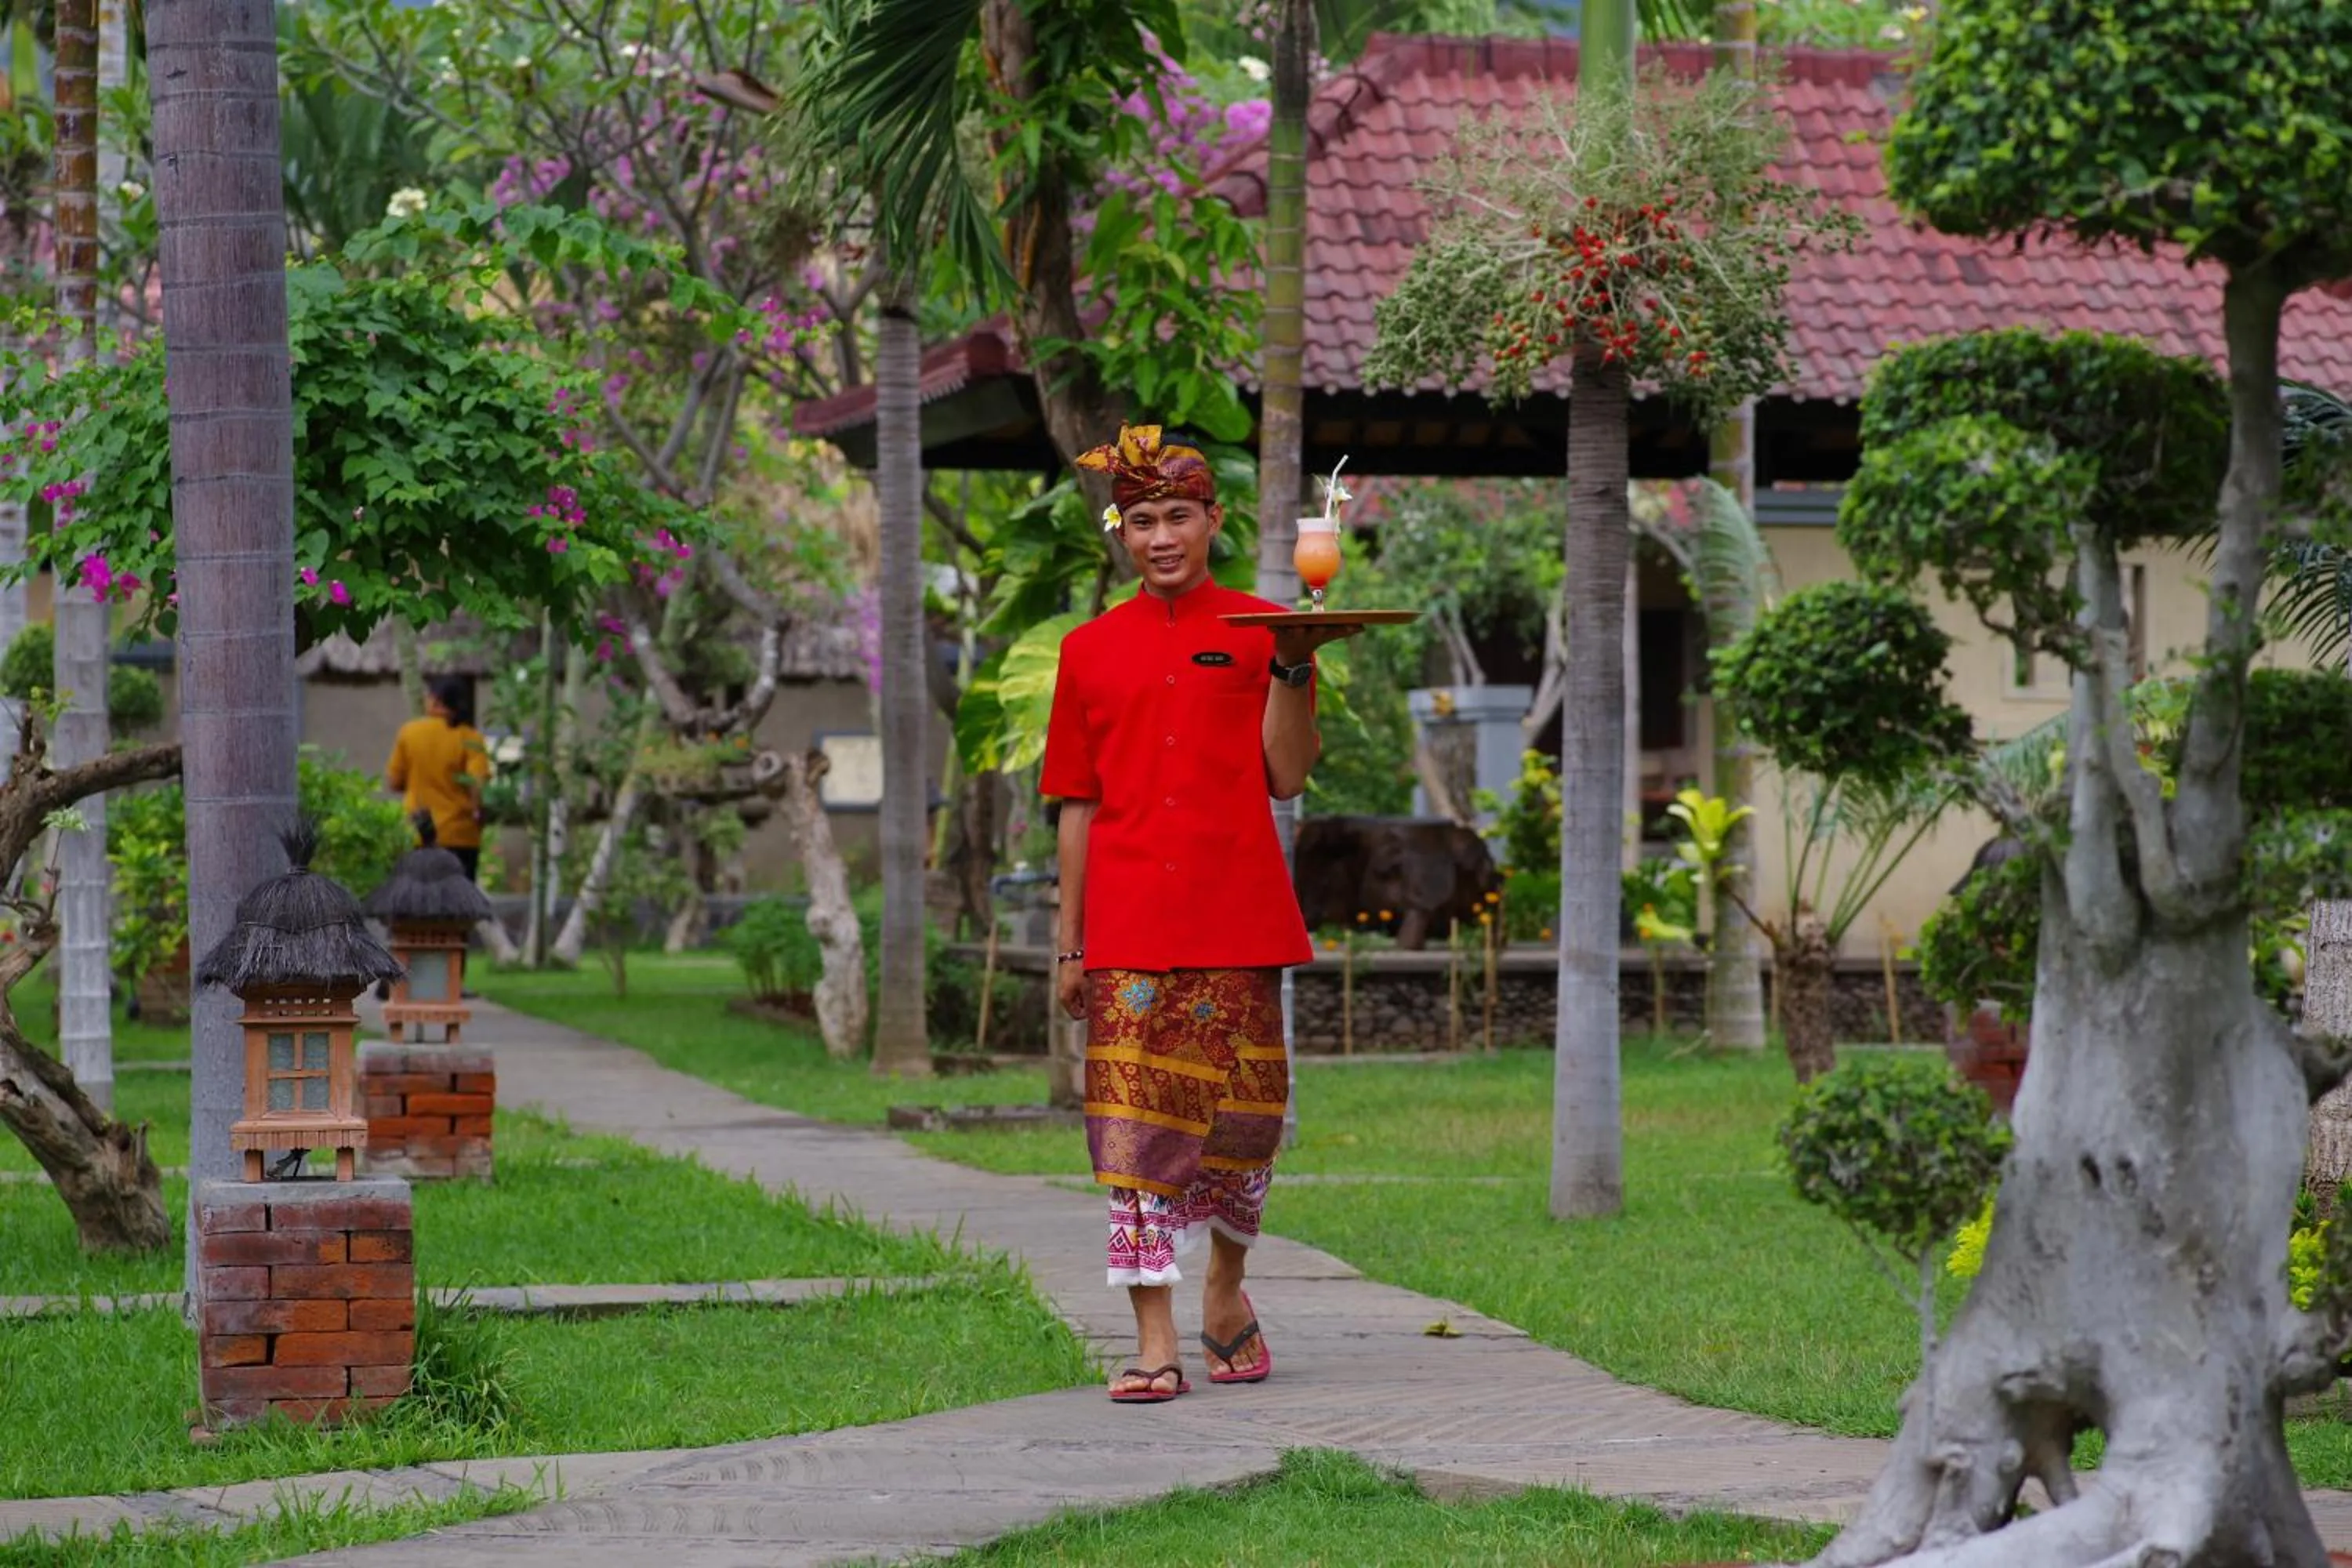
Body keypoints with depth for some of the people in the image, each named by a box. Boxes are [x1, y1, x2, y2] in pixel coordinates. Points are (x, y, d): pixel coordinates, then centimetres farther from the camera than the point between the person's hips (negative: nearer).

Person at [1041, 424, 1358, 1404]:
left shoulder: (1258, 632, 7)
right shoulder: (1092, 650, 11)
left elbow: (1286, 779, 1)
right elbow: (1078, 805, 11)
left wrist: (1292, 667, -11)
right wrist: (1068, 944, 7)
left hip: (1238, 918, 0)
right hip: (1130, 927, 0)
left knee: (1243, 1116, 2)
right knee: (1136, 1121, -6)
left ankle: (1226, 1286, 29)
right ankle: (1155, 1342, -6)